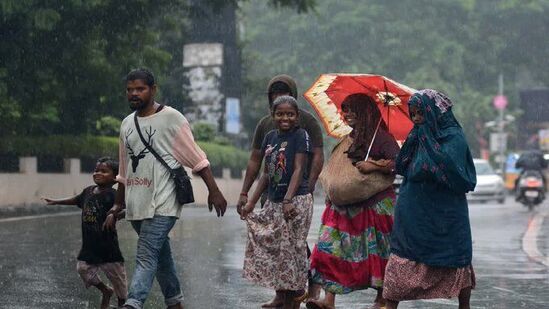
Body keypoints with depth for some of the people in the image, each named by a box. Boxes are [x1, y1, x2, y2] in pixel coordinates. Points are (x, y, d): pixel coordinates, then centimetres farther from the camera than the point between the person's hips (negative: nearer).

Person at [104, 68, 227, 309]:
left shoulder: (171, 118, -4)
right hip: (136, 205, 7)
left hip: (162, 204, -7)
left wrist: (214, 191, -8)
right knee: (161, 255, 16)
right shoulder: (127, 124, 14)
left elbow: (196, 159, -5)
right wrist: (118, 205, 24)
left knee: (146, 257, -18)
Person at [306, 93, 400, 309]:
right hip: (345, 207, 7)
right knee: (333, 250, -4)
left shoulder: (380, 137, -7)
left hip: (374, 206, -7)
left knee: (376, 252, 1)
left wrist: (374, 166, -23)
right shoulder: (348, 140, 18)